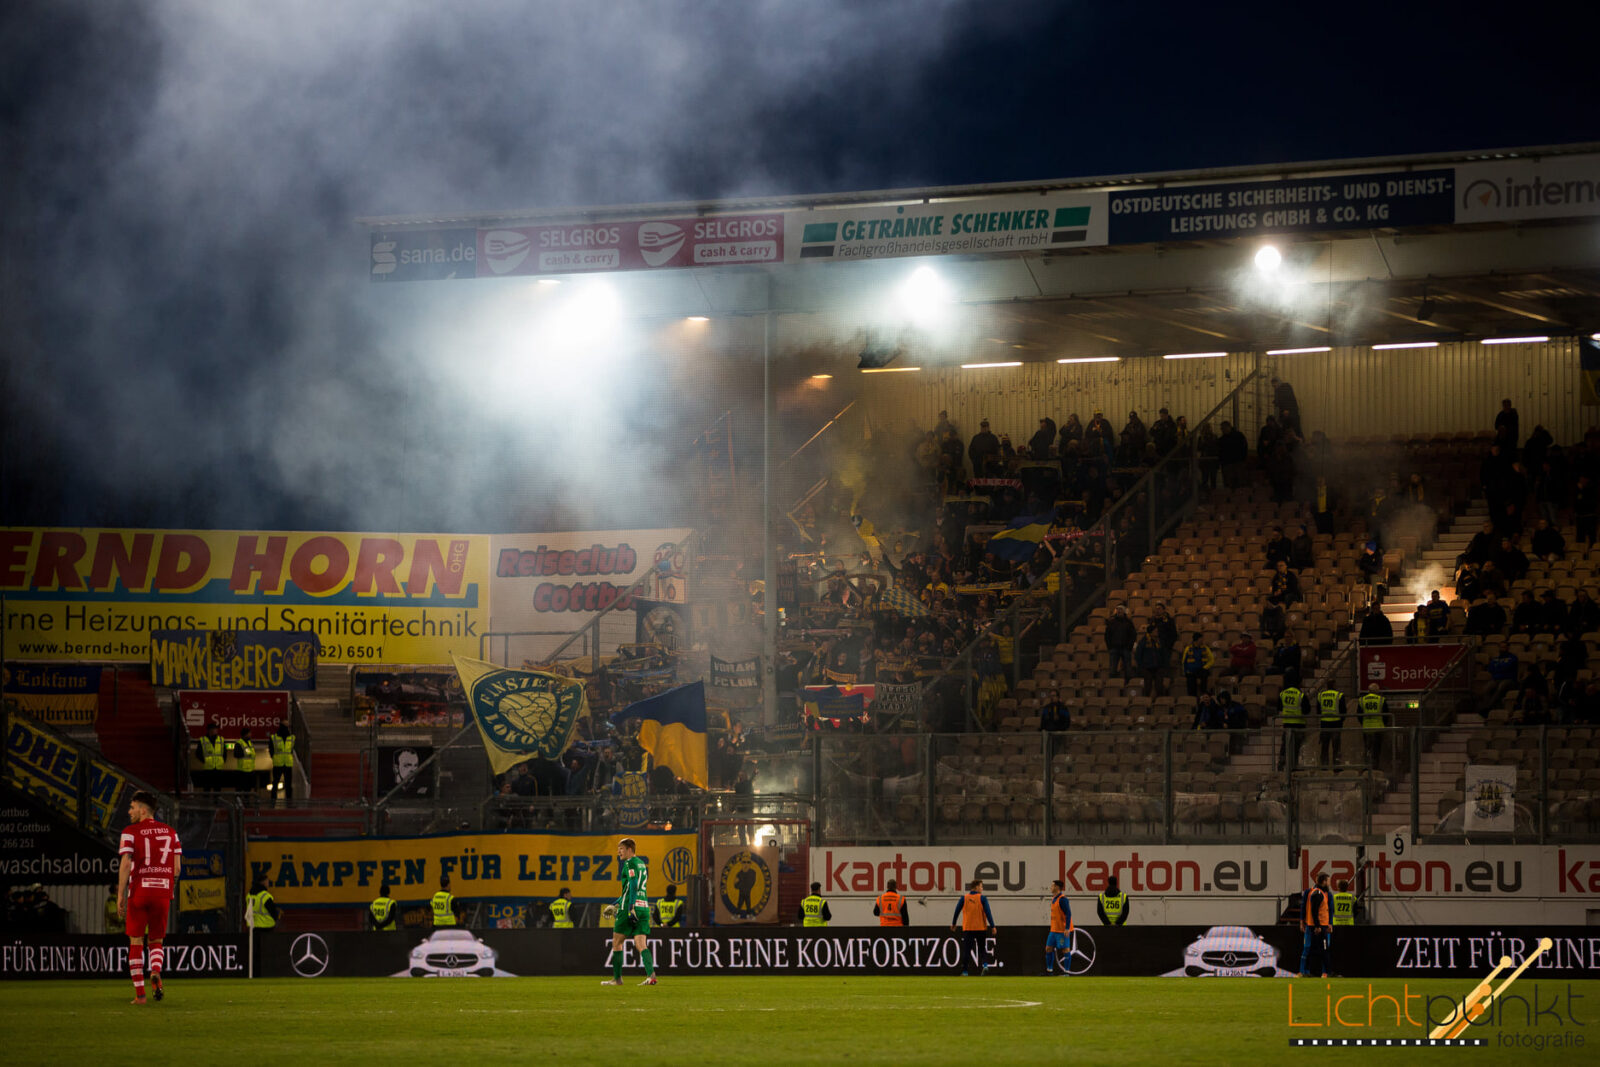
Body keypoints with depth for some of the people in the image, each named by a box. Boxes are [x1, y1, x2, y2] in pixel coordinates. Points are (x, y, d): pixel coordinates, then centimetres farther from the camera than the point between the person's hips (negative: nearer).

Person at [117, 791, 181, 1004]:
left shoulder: (130, 832, -3)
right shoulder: (170, 832, 10)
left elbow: (125, 864, -12)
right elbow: (177, 867, 7)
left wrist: (120, 895, -9)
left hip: (138, 891, -3)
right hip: (163, 892, 3)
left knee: (136, 942, 6)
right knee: (156, 941, 14)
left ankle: (140, 993, -1)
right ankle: (155, 973, -18)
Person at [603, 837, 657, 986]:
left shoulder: (630, 863, -6)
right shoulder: (642, 864, 20)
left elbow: (633, 885, -19)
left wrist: (630, 907, -24)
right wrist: (616, 904, 33)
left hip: (630, 908, -7)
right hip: (644, 907, 7)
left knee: (617, 942, 6)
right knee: (641, 945, 0)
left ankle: (617, 978, 10)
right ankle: (651, 974, -19)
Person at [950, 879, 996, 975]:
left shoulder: (964, 898, 2)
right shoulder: (982, 898, -4)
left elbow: (957, 912, 5)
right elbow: (988, 913, -10)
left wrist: (953, 924, 19)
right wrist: (992, 926, -8)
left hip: (967, 928, 1)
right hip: (981, 928, -1)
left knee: (966, 950, 3)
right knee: (982, 949, 11)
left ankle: (964, 971, -1)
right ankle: (985, 965, -11)